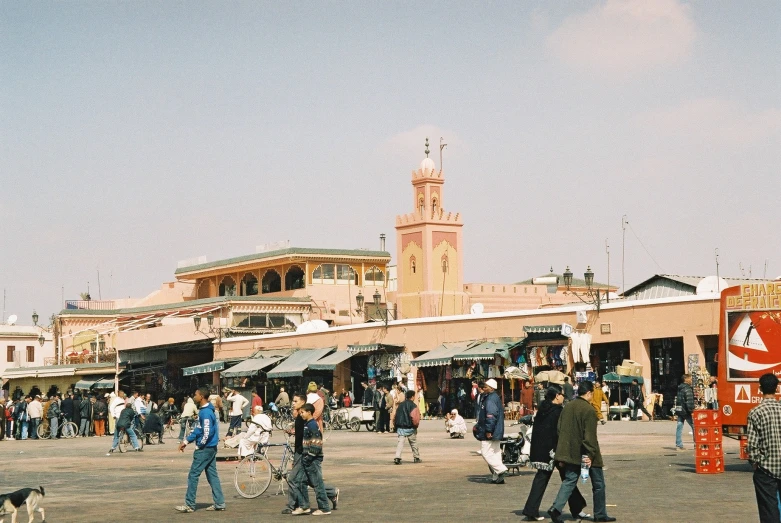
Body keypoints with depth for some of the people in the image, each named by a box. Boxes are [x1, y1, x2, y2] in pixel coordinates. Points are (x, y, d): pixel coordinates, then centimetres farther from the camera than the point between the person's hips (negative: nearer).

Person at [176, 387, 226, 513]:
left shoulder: (206, 412, -19)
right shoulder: (204, 410, 13)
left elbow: (207, 433, -24)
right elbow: (198, 430, 21)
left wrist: (199, 446, -12)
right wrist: (186, 442, 19)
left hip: (204, 449, -10)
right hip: (211, 448, 10)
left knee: (193, 475, -4)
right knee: (212, 475, 11)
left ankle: (189, 505, 0)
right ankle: (219, 503, 13)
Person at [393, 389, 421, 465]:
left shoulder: (401, 405, 9)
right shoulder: (413, 405, -9)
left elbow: (396, 415, 10)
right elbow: (414, 417, -16)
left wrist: (395, 424, 16)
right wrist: (416, 424, 0)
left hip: (400, 427, 4)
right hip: (410, 427, -4)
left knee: (400, 442, -3)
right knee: (414, 443, 12)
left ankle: (397, 457, -19)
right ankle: (416, 458, 22)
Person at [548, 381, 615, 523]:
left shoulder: (567, 407, 7)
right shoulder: (588, 409, -16)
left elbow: (560, 431, 11)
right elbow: (590, 435, -20)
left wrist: (562, 457, 15)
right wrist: (590, 454, -17)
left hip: (570, 454, 6)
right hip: (585, 455, -6)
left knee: (569, 482, 6)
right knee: (598, 484, 9)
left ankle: (556, 508, -13)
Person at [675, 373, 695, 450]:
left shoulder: (679, 388, 14)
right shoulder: (687, 389, -13)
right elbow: (689, 401, -20)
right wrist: (692, 409, -17)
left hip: (679, 410, 8)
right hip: (686, 411, -8)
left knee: (679, 427, 5)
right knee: (694, 427, 2)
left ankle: (678, 445, 3)